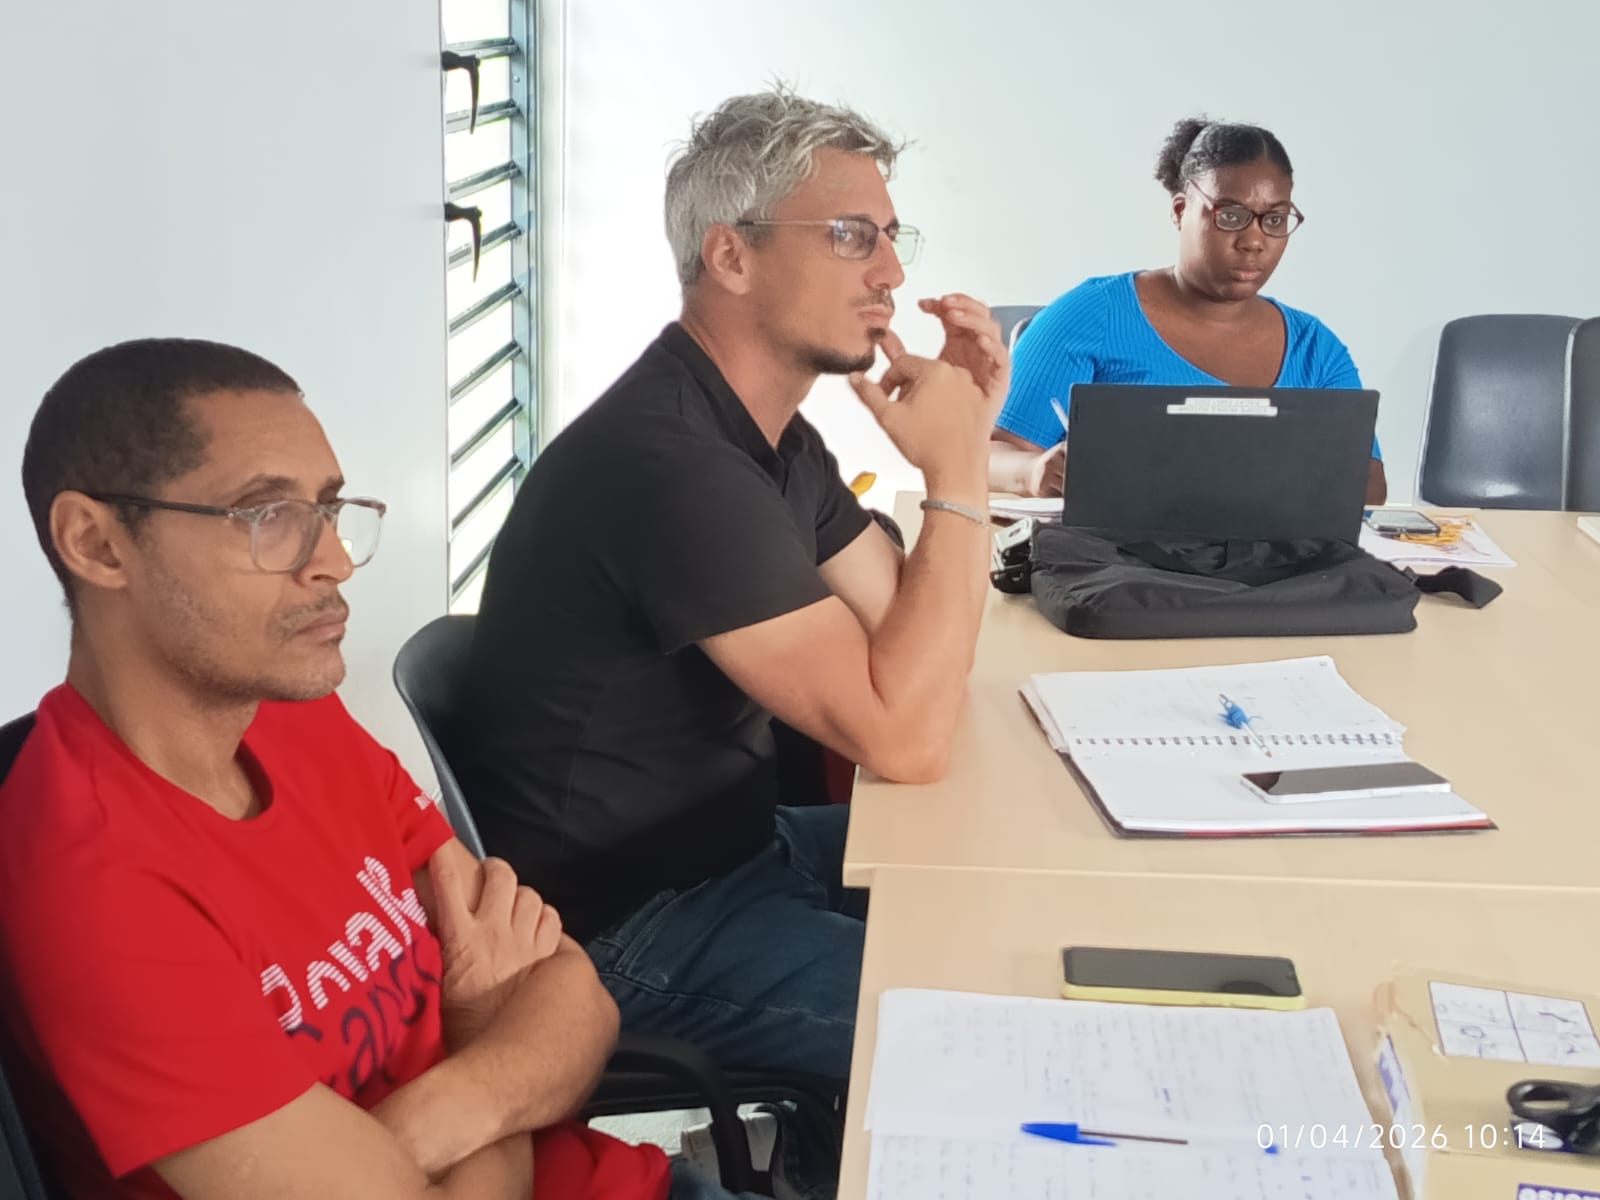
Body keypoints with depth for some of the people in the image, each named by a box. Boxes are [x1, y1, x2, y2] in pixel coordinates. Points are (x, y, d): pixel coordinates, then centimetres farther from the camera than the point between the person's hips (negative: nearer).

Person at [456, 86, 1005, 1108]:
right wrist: (957, 473, -21)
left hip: (734, 839, 10)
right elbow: (905, 737, -29)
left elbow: (918, 632, 7)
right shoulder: (667, 462, -27)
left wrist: (966, 438, -4)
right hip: (629, 933, -10)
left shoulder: (772, 433, 6)